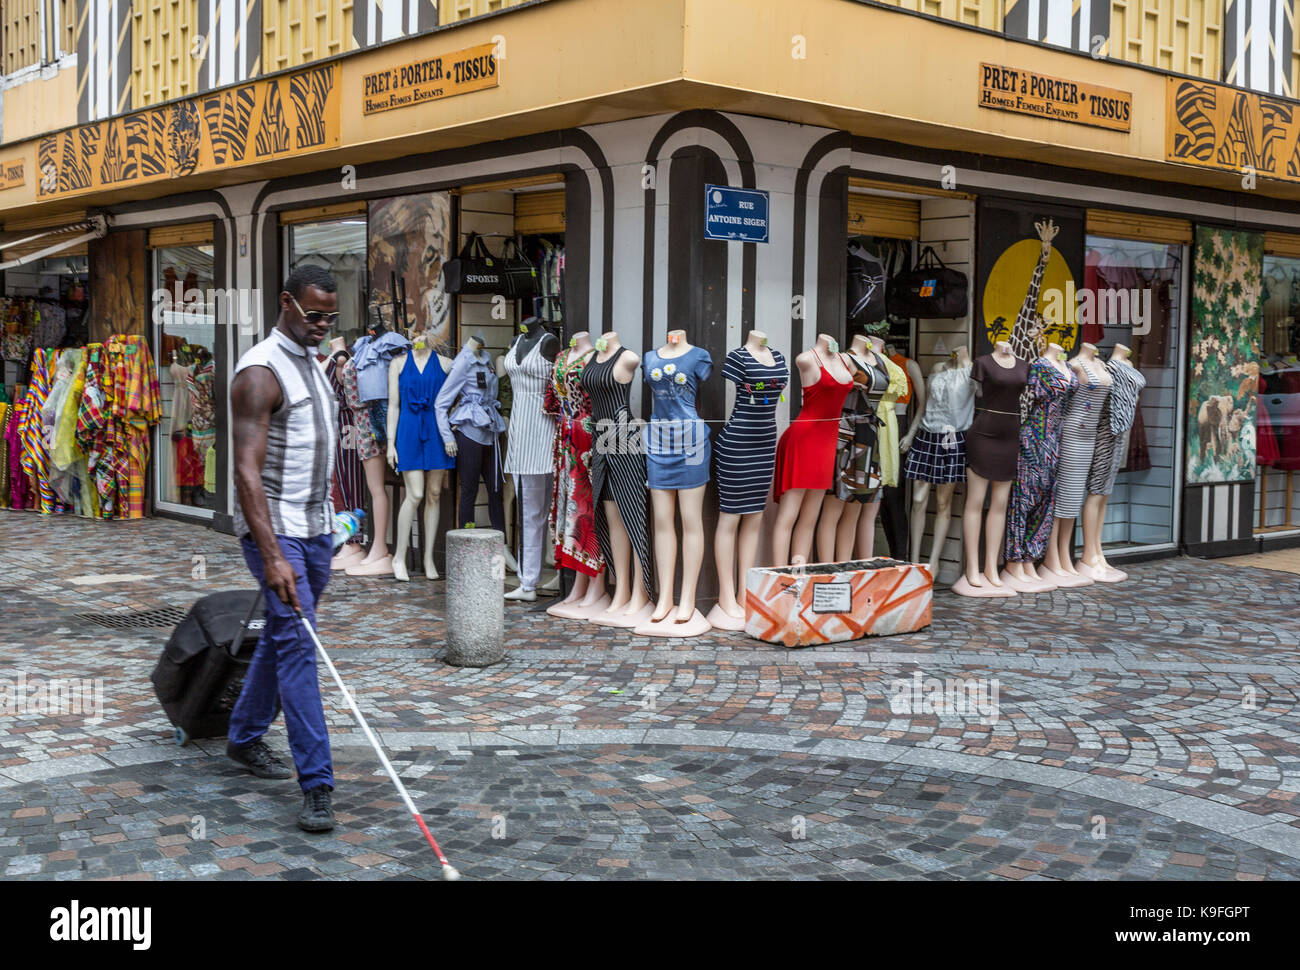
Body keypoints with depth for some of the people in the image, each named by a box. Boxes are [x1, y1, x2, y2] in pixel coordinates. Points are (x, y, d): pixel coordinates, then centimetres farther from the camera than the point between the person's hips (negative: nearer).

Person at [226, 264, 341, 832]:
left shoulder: (314, 364, 13)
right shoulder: (260, 372, -16)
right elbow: (247, 470, -23)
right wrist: (272, 556, -31)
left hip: (316, 527, 9)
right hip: (275, 529, -9)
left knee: (281, 637, 17)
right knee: (297, 645, -13)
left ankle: (245, 737, 35)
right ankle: (316, 786, -14)